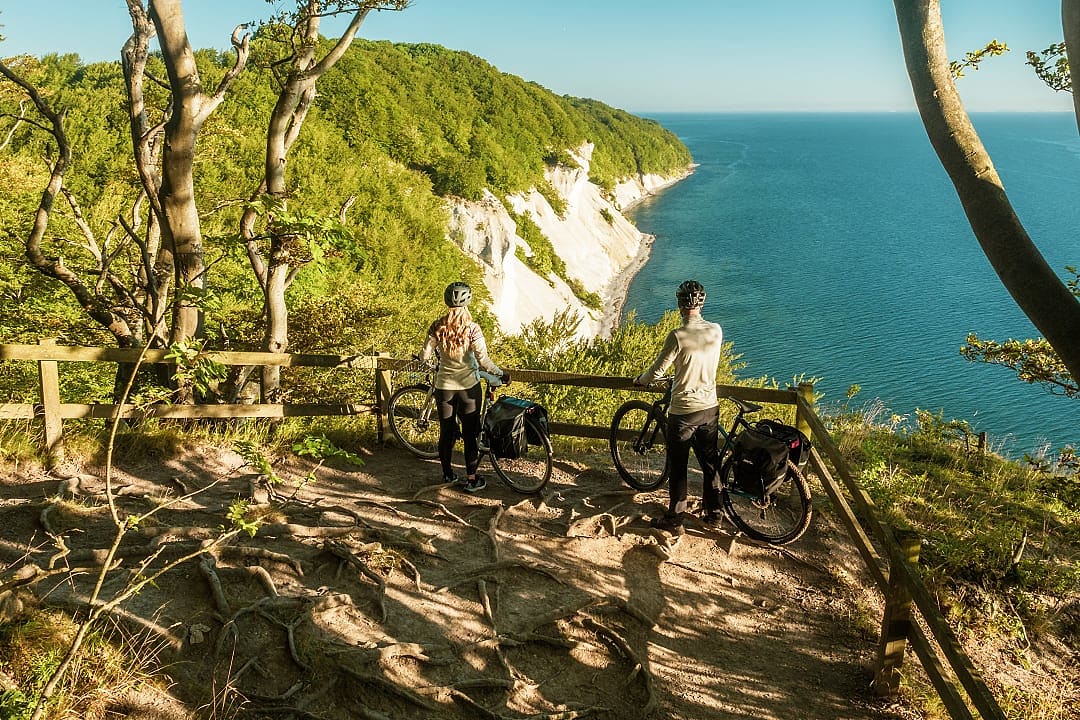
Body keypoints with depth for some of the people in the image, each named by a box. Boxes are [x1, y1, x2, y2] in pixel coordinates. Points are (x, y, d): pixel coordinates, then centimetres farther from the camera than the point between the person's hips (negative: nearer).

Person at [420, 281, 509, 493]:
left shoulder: (437, 327, -8)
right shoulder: (472, 329, -15)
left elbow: (425, 356, -5)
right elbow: (483, 360, -19)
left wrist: (423, 354, 18)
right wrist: (502, 374, -5)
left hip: (444, 386, 3)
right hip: (468, 386, -3)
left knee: (446, 431, 15)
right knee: (470, 433, 7)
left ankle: (448, 474, 28)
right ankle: (471, 480, 12)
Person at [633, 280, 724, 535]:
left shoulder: (677, 336, -20)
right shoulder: (716, 331, -2)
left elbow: (657, 371, -13)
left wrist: (639, 380, 8)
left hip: (683, 411, -5)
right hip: (710, 407, 6)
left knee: (677, 466, 7)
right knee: (710, 460, 20)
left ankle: (674, 520, 15)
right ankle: (712, 511, 34)